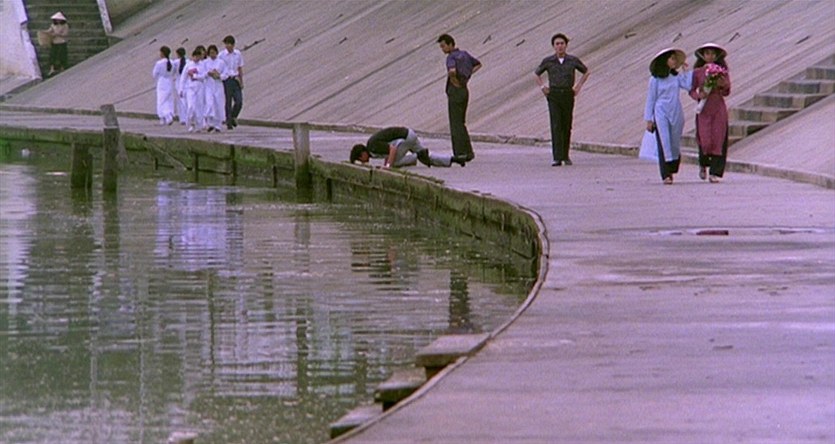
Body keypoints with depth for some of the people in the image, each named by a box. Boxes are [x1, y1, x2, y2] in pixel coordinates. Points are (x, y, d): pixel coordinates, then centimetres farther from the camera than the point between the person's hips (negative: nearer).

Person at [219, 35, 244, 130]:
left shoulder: (238, 54, 6)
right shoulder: (222, 55, -3)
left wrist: (241, 82, 13)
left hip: (235, 80, 3)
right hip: (226, 80, -3)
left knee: (239, 101, -5)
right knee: (228, 102, -2)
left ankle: (233, 117, 20)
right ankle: (229, 122, 7)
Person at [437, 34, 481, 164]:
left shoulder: (451, 57, -13)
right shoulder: (464, 54, 13)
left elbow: (452, 71, -35)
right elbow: (478, 64, 28)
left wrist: (454, 81, -15)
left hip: (455, 90, -8)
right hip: (464, 90, 8)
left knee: (456, 124, -3)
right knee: (460, 123, 15)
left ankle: (460, 154, -4)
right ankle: (468, 152, 14)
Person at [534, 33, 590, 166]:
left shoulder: (573, 60, 1)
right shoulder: (548, 61, 0)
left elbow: (586, 71, 18)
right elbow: (536, 74, 18)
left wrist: (579, 86, 8)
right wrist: (542, 87, 5)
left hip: (568, 95, 1)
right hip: (554, 95, -1)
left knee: (567, 126, 6)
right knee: (556, 126, -11)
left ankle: (565, 155, 22)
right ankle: (557, 158, -16)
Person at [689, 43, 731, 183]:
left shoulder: (722, 71, 5)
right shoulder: (697, 72, 4)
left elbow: (726, 92, 4)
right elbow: (692, 91, 5)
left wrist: (723, 85, -17)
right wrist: (699, 95, -16)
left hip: (719, 109, 1)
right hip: (704, 109, -1)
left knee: (718, 140, -6)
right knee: (705, 140, -8)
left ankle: (715, 173, -2)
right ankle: (703, 165, 23)